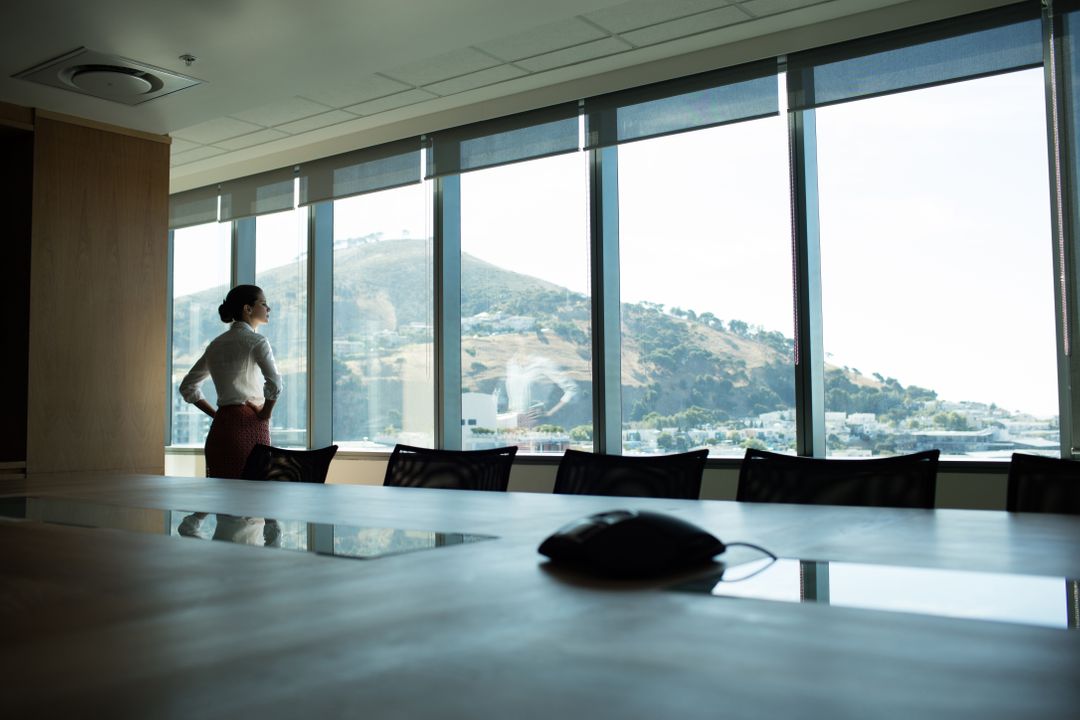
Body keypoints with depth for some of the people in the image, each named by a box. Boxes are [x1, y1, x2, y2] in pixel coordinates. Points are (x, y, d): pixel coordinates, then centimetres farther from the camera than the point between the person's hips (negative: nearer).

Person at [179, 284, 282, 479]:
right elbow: (274, 383, -21)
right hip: (249, 426, -7)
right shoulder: (256, 341, -6)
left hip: (220, 426, 7)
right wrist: (265, 414, -6)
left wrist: (216, 414, 16)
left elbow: (187, 387, 21)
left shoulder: (216, 344, 15)